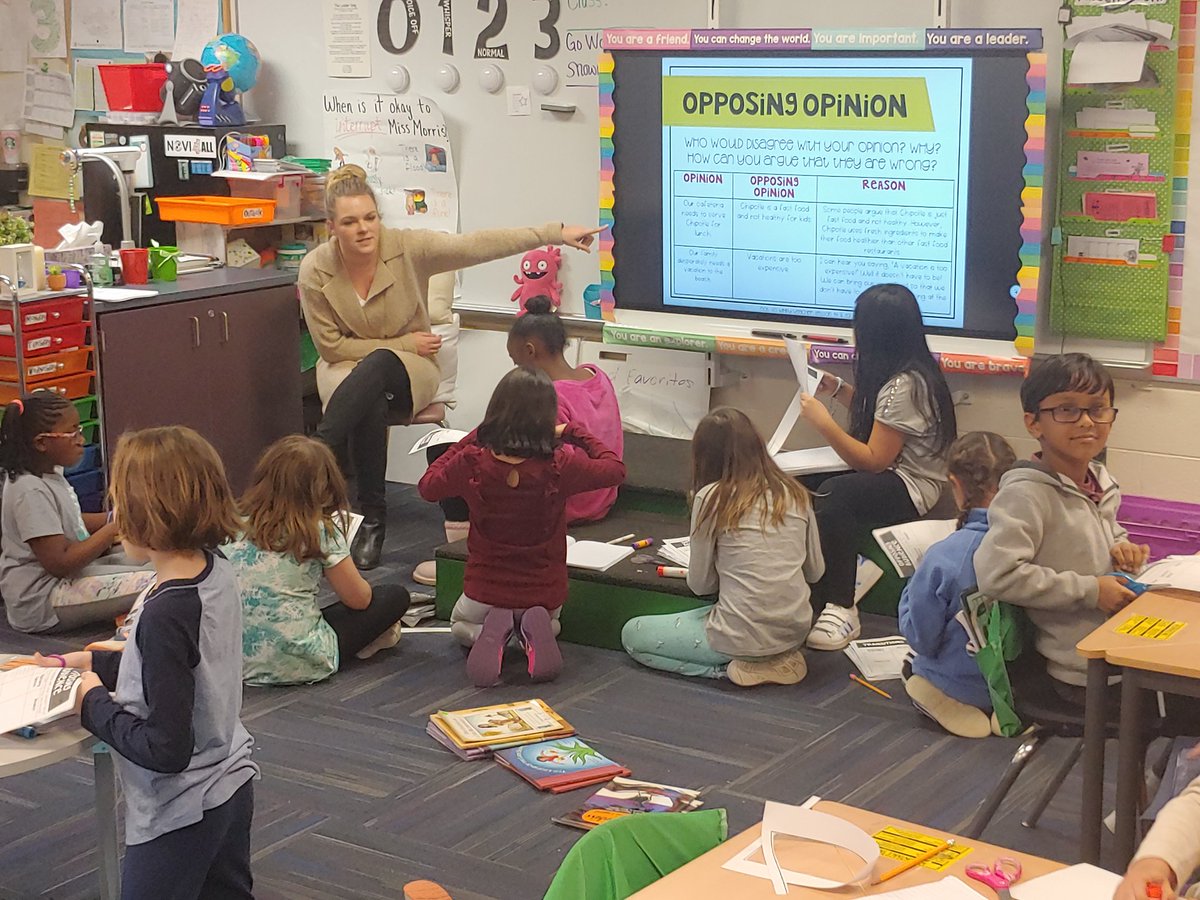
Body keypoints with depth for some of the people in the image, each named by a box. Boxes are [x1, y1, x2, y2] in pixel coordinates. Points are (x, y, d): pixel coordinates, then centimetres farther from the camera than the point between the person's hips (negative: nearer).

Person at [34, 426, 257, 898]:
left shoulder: (165, 614, -29)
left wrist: (95, 705, -14)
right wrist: (96, 662, 12)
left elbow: (166, 748, -27)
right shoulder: (218, 572, -4)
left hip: (180, 815, -8)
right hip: (232, 786, 9)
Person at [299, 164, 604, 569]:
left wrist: (556, 233, -23)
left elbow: (478, 245, -17)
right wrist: (404, 344, -12)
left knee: (376, 366, -37)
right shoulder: (315, 271, -12)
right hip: (347, 368, 0)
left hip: (410, 369, 0)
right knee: (370, 405, -37)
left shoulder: (407, 247, -13)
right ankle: (372, 519, -28)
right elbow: (331, 345, -7)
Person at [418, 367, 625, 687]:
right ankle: (537, 631, 1)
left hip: (485, 592, 0)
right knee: (550, 622, 39)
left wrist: (469, 440, 3)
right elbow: (616, 468, -4)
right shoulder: (561, 465, -24)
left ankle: (489, 634, 0)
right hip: (544, 594, 0)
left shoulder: (472, 462, -22)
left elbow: (427, 486, 0)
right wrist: (575, 431, 5)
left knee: (461, 625, 36)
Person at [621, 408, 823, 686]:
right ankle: (780, 658, 9)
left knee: (632, 634, 13)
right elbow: (815, 571, 12)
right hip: (796, 632, 7)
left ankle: (733, 667, -2)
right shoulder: (796, 493, 4)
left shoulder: (712, 498, -10)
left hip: (745, 637, -6)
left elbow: (700, 584, -2)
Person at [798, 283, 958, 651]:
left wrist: (823, 422, -20)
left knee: (833, 495, -37)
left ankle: (839, 608, -29)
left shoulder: (904, 386, -20)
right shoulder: (909, 372, 9)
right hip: (895, 474, 10)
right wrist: (838, 390, 19)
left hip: (913, 490, -10)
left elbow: (873, 461, -20)